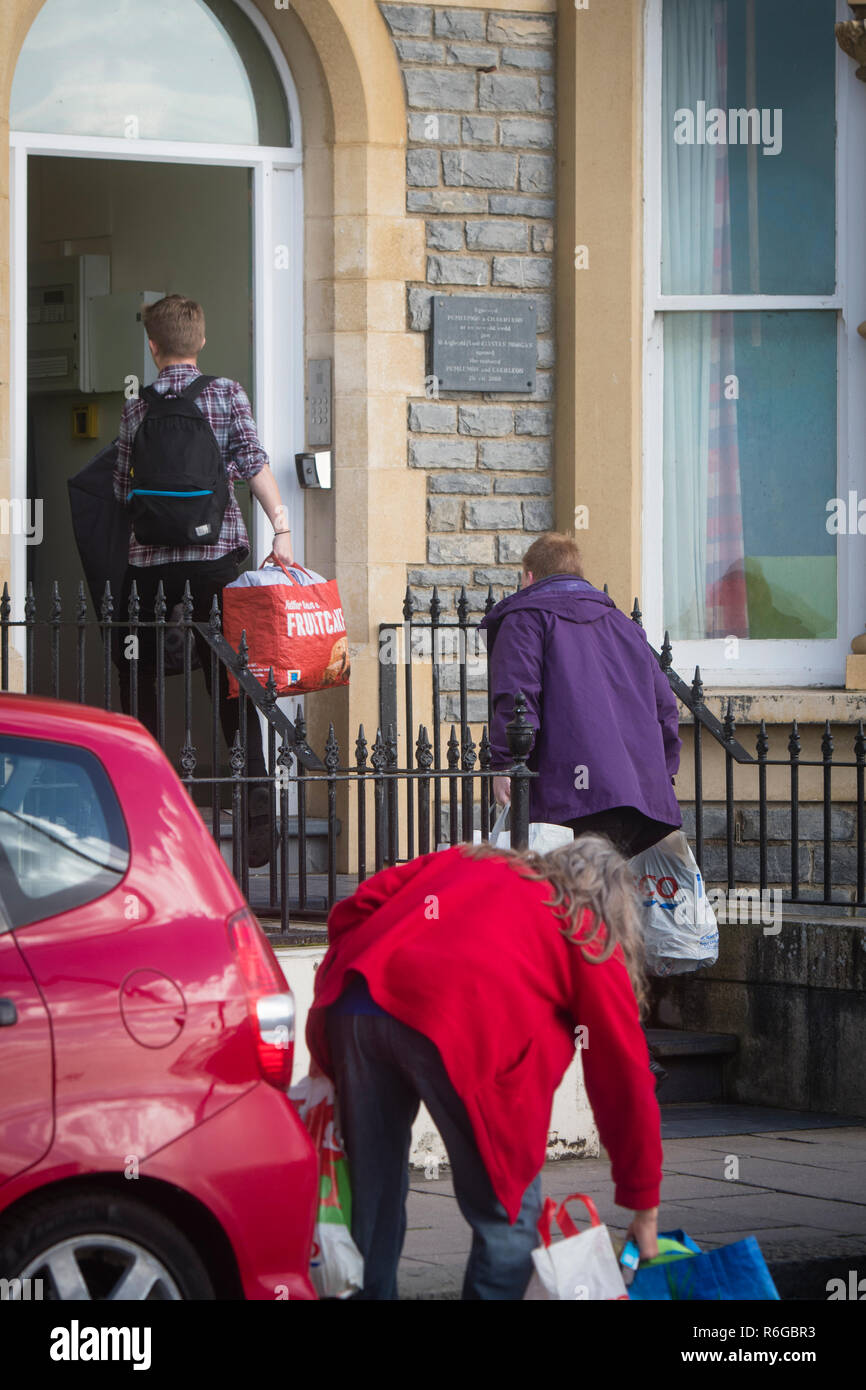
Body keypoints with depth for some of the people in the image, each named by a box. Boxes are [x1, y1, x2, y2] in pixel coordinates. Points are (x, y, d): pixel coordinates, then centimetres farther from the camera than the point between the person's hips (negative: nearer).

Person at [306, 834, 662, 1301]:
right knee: (508, 1216, 9)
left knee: (371, 1197, 18)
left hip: (352, 1003, 5)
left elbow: (354, 909, 21)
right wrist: (645, 1209, 28)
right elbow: (625, 1078, 22)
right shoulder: (590, 939, 21)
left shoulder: (464, 860, 34)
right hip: (459, 1029, -5)